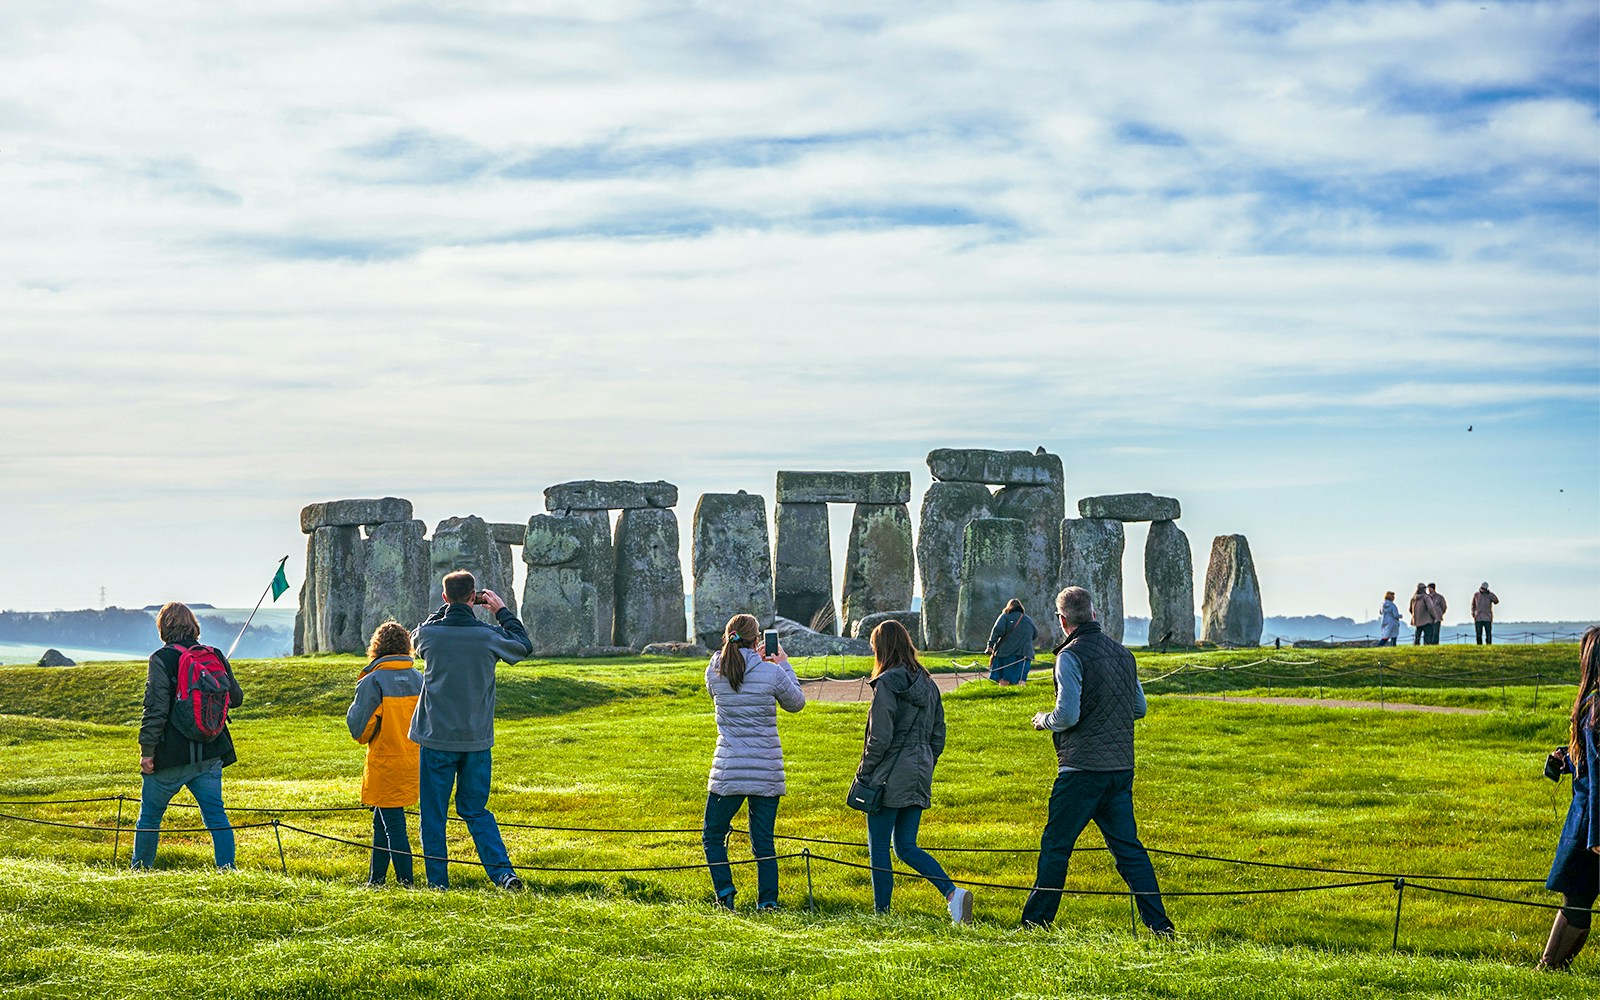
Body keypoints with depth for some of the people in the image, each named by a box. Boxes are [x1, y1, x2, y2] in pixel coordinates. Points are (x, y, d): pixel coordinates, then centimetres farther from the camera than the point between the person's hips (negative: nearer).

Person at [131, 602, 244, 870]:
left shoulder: (162, 659, -9)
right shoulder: (216, 657, 5)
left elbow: (156, 709, -15)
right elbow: (236, 698, 14)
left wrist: (147, 750, -11)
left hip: (171, 756, -4)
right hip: (210, 755, 4)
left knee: (150, 817, 11)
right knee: (216, 815, 7)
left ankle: (140, 871, 20)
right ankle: (227, 869, 0)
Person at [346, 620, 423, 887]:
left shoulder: (373, 681, -13)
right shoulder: (420, 679, 3)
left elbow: (358, 727, -10)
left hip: (384, 765, -6)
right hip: (412, 763, 6)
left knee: (393, 823, -2)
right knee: (381, 821, 18)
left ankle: (405, 880, -3)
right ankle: (376, 877, 25)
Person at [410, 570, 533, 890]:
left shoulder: (428, 634, -9)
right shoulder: (489, 635, -9)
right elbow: (524, 645, 12)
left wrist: (448, 609, 20)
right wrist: (502, 611, 20)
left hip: (437, 740, -1)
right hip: (477, 741, 1)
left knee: (433, 814, 9)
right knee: (475, 810, 13)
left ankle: (437, 882, 10)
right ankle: (503, 871, -2)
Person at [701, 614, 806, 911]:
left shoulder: (714, 672, -1)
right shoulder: (772, 673, -8)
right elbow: (796, 703, 10)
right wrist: (784, 664, 21)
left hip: (728, 769, 0)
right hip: (767, 770, 0)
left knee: (712, 834, 14)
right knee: (763, 841, 10)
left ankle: (724, 891, -1)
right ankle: (768, 901, 7)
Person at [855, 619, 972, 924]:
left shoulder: (887, 684, -14)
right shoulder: (927, 684, 10)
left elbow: (880, 738, -17)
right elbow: (938, 736, 14)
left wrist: (863, 773, -6)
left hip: (890, 777, -8)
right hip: (919, 778, 8)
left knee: (879, 847, 3)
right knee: (906, 846, 11)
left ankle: (881, 912, 6)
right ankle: (953, 892, -6)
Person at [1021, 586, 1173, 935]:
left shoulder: (1071, 656, -11)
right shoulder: (1122, 653, 11)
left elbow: (1067, 715, -17)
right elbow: (1140, 707, 18)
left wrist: (1043, 720, 3)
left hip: (1082, 767, -7)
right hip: (1121, 767, 7)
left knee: (1056, 845, 2)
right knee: (1128, 847, 9)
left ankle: (1035, 921, 8)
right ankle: (1159, 923, 4)